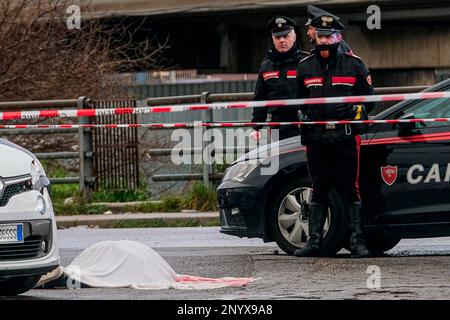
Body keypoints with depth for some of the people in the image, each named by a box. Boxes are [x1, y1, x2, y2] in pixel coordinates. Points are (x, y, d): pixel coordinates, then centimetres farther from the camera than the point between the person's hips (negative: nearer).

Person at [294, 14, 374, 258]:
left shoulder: (353, 64, 4)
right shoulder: (305, 66, 11)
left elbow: (368, 99, 9)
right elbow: (299, 101, 22)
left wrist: (354, 116, -4)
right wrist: (305, 119, 9)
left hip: (346, 138, -3)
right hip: (316, 139, 3)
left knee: (349, 190, -2)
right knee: (318, 191, 6)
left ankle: (357, 240, 1)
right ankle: (314, 241, 9)